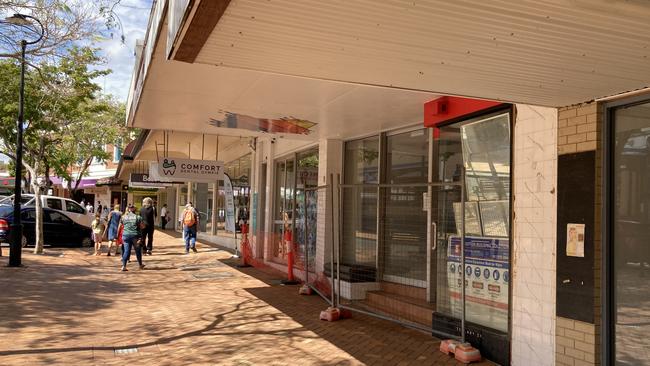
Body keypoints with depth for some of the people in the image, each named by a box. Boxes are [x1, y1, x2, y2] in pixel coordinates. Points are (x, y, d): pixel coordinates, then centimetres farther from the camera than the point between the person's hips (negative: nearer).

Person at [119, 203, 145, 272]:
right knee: (138, 251, 14)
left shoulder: (123, 217, 3)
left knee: (126, 251, 4)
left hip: (126, 235, 2)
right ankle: (140, 265, 28)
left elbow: (121, 225, 11)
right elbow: (142, 226, -4)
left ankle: (123, 266, -8)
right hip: (135, 235, -2)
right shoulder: (138, 217, -6)